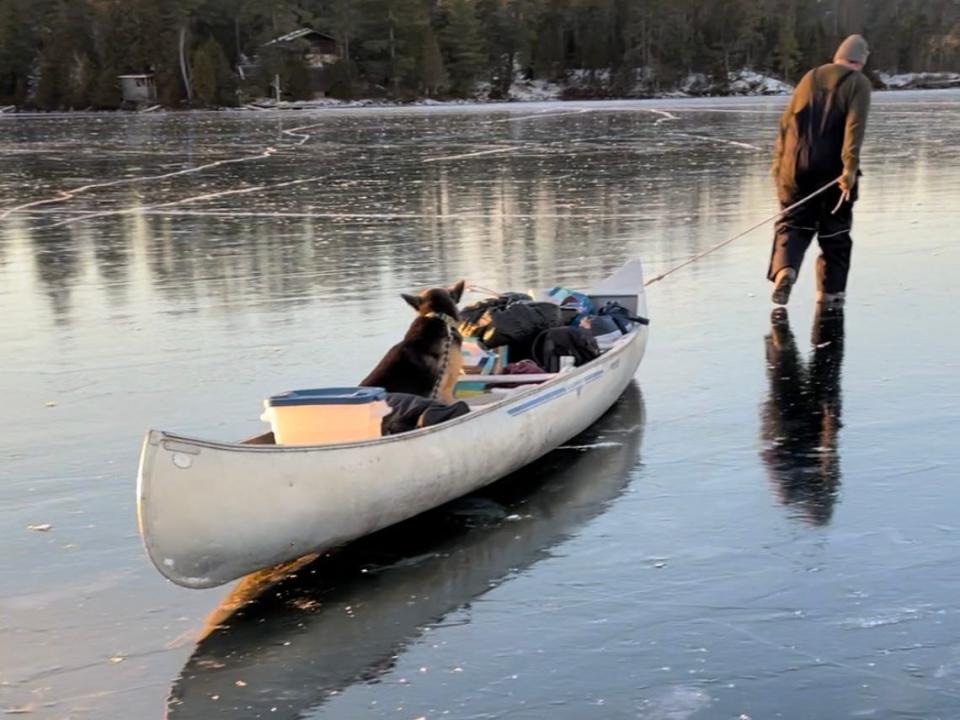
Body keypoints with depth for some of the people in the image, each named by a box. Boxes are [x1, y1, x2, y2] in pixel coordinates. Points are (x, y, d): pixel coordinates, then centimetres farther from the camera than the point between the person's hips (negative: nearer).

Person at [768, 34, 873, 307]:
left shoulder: (811, 77, 13)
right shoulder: (858, 83, 0)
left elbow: (786, 121, 14)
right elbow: (855, 126, -16)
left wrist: (779, 161, 22)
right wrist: (850, 166, -22)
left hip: (796, 168, 3)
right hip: (833, 171, -3)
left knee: (793, 224, 10)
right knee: (835, 233, 11)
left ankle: (784, 269, -16)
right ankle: (830, 292, 13)